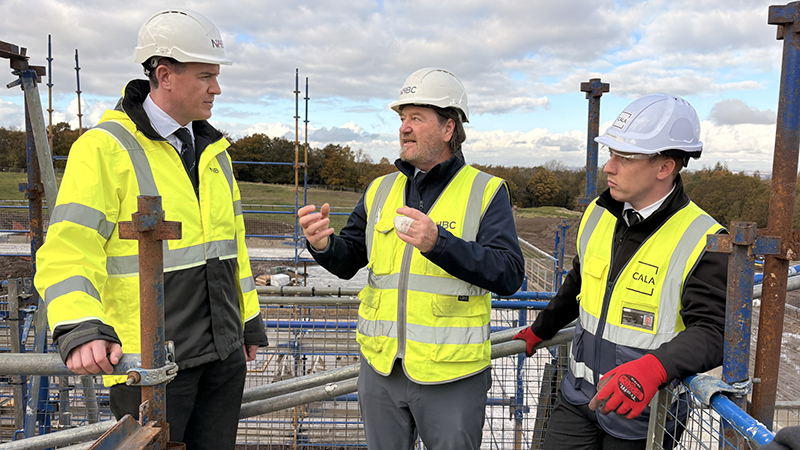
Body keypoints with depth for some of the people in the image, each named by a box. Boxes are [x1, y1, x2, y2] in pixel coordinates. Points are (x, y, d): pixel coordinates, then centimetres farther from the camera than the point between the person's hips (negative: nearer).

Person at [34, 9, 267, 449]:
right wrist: (81, 330, -34)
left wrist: (249, 323, 18)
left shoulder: (213, 149, 11)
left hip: (224, 355, 7)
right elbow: (67, 252, -17)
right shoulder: (105, 148, -11)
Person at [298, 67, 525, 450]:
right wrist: (323, 245, -12)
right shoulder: (380, 190, 9)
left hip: (452, 374, -4)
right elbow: (348, 262, 11)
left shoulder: (486, 192, -5)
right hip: (380, 366, 4)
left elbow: (509, 275, -16)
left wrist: (438, 243, -28)